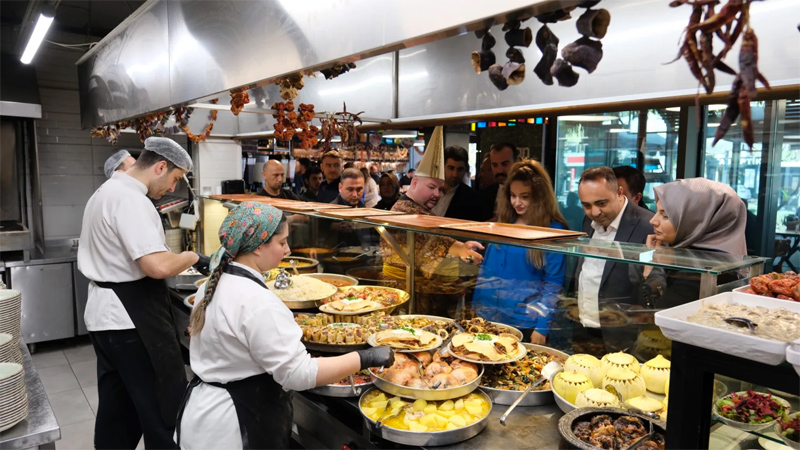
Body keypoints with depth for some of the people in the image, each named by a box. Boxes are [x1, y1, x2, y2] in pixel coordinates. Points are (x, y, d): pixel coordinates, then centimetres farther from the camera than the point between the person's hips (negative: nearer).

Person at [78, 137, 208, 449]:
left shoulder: (107, 191, 14)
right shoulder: (131, 199, -19)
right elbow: (158, 266, -30)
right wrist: (193, 257, -12)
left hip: (105, 316, 10)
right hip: (131, 319, -10)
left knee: (117, 407, 20)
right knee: (165, 407, 1)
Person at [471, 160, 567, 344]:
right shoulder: (503, 223, 5)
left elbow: (553, 283, -9)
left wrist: (542, 327, -12)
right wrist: (475, 308, 9)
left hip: (526, 324, -5)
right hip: (486, 317, 5)